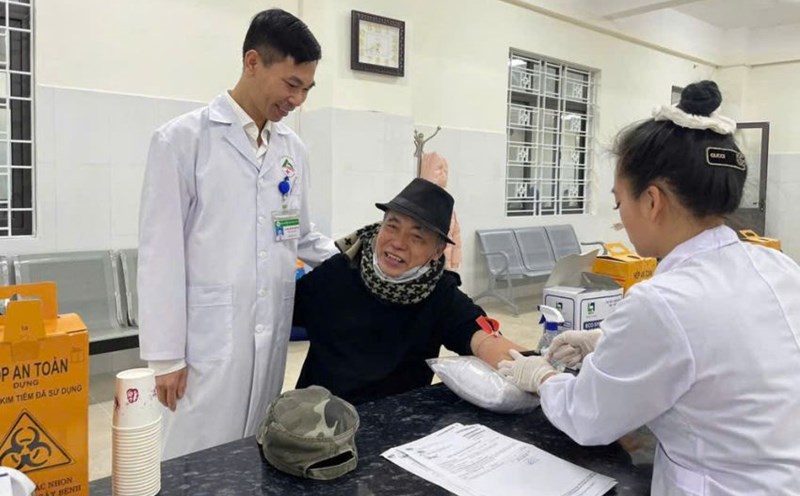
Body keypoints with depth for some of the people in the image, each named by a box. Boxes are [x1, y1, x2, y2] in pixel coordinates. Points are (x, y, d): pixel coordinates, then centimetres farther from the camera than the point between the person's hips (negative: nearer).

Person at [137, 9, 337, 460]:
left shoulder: (293, 149, 8)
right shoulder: (183, 139, -7)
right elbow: (161, 252, -8)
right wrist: (165, 354, -8)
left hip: (272, 334, 5)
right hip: (208, 337, -5)